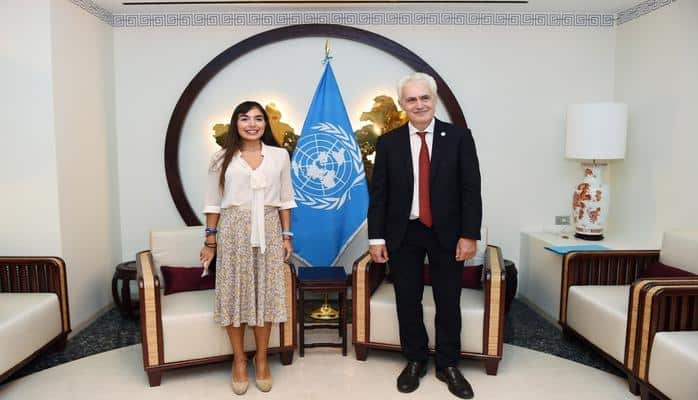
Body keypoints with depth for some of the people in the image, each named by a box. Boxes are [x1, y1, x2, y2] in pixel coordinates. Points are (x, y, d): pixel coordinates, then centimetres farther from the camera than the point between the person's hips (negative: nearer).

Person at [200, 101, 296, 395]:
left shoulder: (279, 155, 5)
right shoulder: (223, 157, 2)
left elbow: (285, 200, 8)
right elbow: (213, 202, 4)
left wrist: (287, 236, 4)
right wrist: (210, 240, 0)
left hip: (268, 231, 1)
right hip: (233, 230, -1)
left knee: (266, 292, 5)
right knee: (234, 293, 4)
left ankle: (261, 358, 22)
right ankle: (239, 360, 22)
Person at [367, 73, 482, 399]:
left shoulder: (459, 137, -2)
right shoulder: (388, 143, 1)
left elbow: (471, 189, -3)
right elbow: (378, 194, 1)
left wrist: (469, 235, -9)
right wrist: (376, 237, -4)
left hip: (447, 233, 0)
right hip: (403, 234, 1)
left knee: (448, 302, 10)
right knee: (408, 301, 10)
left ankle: (448, 366, 28)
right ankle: (414, 361, 29)